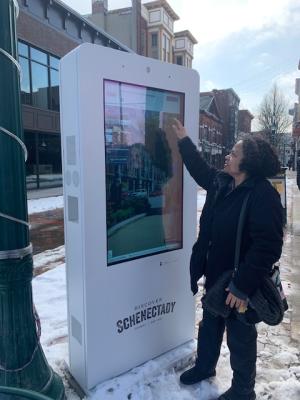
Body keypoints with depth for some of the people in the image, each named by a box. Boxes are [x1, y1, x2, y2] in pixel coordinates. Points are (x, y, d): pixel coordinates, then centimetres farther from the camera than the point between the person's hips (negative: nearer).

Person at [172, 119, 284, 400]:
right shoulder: (221, 182, 0)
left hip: (240, 284, -8)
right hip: (215, 275, 8)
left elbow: (267, 247, -27)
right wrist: (183, 140, 23)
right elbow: (201, 169, 20)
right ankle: (204, 366, 53)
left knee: (240, 337, 15)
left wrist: (243, 286, -26)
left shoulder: (263, 195, -25)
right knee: (210, 325, 27)